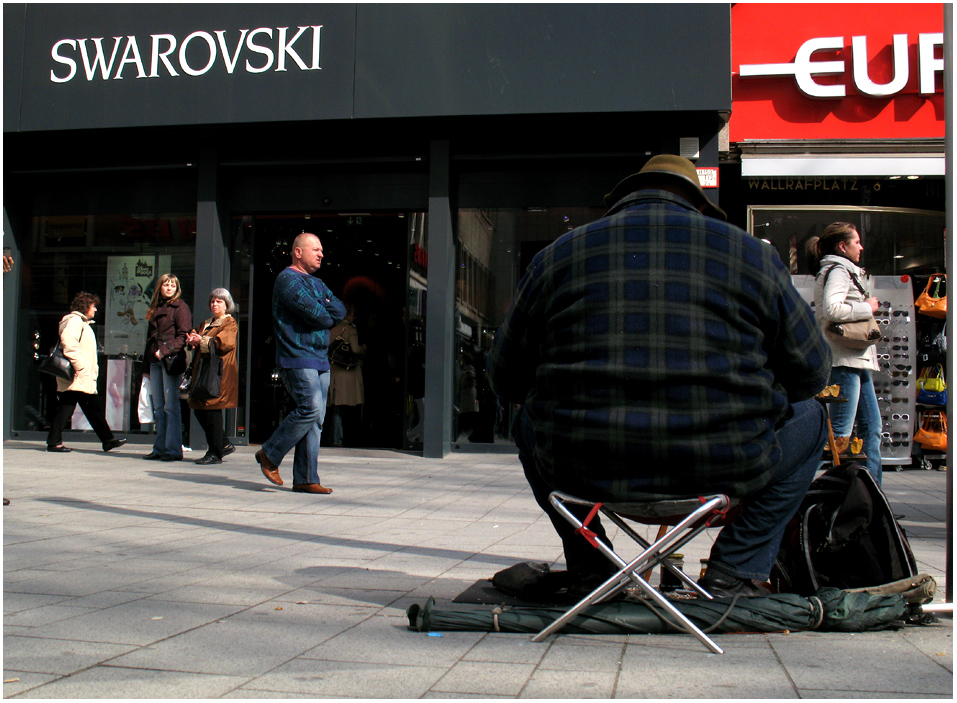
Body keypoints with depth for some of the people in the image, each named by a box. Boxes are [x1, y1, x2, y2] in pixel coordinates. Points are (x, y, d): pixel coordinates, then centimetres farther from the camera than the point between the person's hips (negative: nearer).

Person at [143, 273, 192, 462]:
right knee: (158, 407, 8)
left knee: (170, 405, -8)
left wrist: (165, 350, -18)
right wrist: (147, 357, 13)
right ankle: (160, 448, 12)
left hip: (171, 360, -7)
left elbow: (183, 336, -9)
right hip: (155, 361, 7)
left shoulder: (180, 307, -2)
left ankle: (173, 449, -7)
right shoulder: (155, 308, 20)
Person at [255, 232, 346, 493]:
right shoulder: (287, 279, -6)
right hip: (297, 357, -9)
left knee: (316, 419, 4)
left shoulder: (317, 283, 23)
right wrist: (328, 316, 2)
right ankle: (270, 455, 0)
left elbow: (340, 310, 11)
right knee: (310, 408, -17)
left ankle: (305, 479, 6)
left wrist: (321, 309, -6)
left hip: (319, 359, 9)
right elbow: (314, 312, -18)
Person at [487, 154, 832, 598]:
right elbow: (811, 372, 12)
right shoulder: (752, 253, 7)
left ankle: (588, 570, 26)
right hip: (721, 469, -1)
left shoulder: (555, 256, 8)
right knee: (808, 417, 28)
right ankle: (735, 571, 14)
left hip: (583, 475, 2)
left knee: (528, 418, 35)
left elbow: (505, 379, 14)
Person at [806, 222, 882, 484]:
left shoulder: (846, 271, 22)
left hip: (857, 359, 11)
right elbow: (832, 308, -26)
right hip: (845, 360, -11)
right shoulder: (838, 270, -8)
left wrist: (867, 306, 13)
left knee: (872, 426, 12)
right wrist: (868, 308, -13)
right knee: (841, 433, -11)